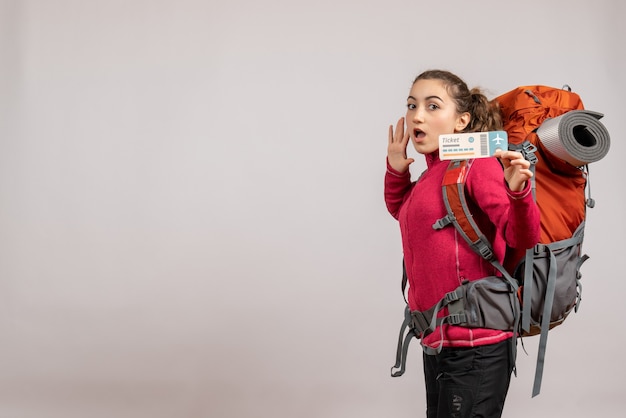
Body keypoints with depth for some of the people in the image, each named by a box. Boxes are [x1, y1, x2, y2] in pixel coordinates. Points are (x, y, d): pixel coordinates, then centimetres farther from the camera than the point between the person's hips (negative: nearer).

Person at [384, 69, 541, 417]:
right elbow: (400, 209, 33)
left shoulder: (476, 162, -12)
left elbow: (523, 237, -18)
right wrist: (396, 169, 15)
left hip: (474, 347, -9)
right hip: (438, 341, 9)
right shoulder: (433, 172, 12)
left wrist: (518, 192, -38)